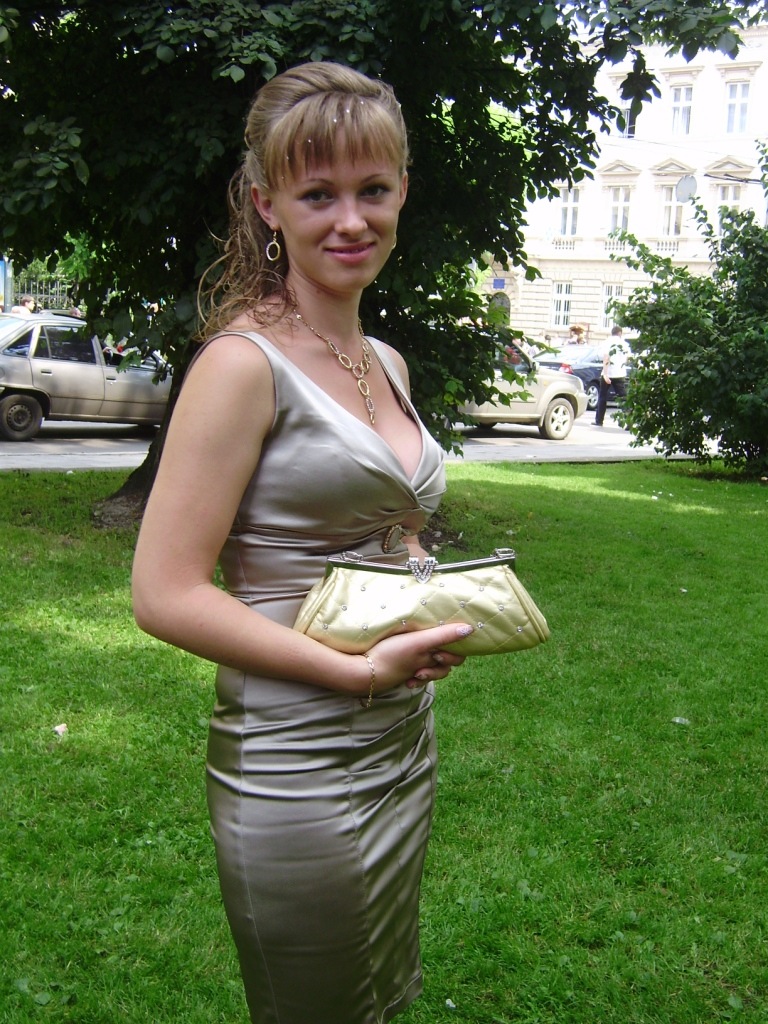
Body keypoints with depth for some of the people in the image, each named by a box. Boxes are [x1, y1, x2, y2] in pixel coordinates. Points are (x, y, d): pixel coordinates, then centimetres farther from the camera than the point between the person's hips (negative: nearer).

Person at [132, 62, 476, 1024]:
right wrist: (361, 669, -21)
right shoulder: (245, 362, -16)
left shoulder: (385, 363, 8)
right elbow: (165, 594, -20)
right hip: (297, 769, -7)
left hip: (405, 745, 8)